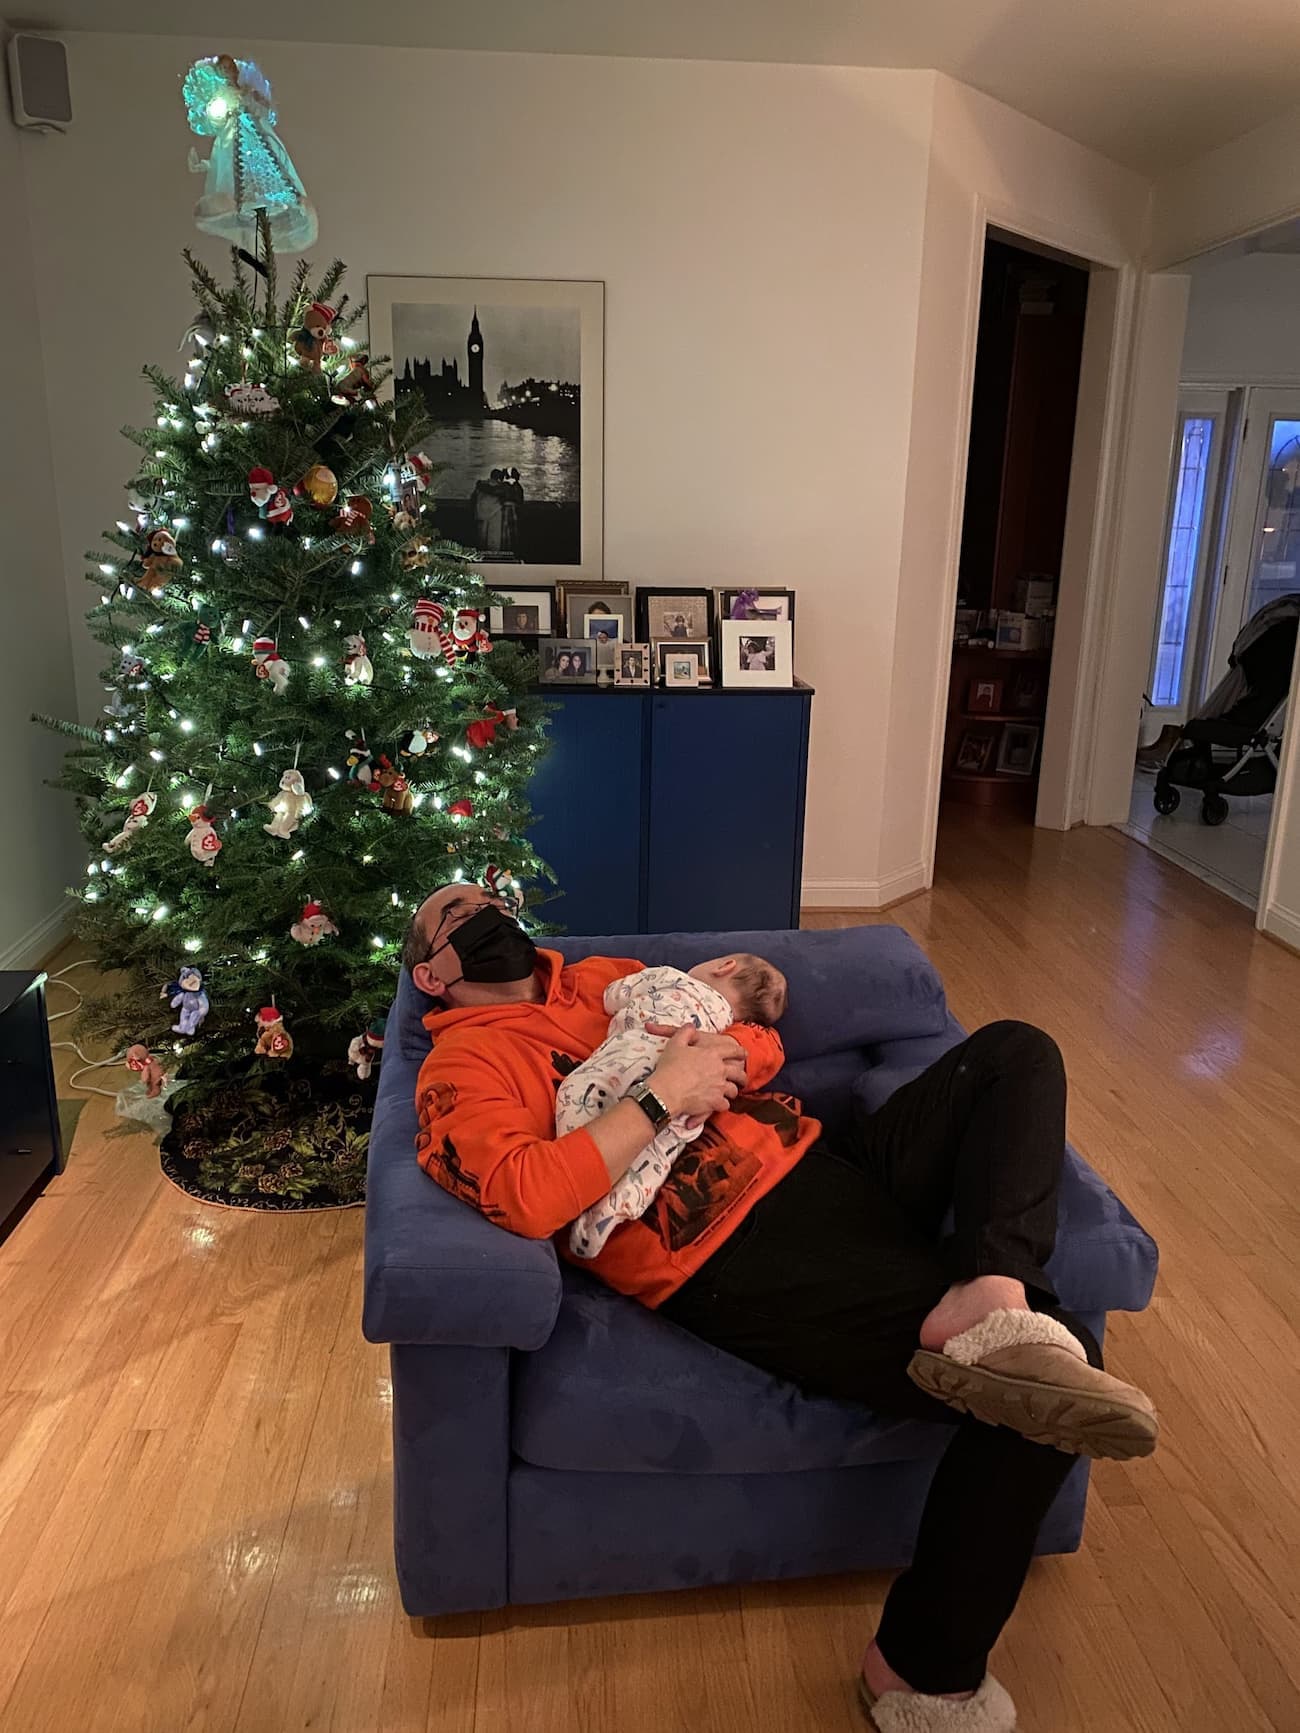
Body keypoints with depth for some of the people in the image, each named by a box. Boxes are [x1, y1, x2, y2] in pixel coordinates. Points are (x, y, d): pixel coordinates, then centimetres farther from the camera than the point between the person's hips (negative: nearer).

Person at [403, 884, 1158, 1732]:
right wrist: (663, 1097, -17)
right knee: (1061, 1360, -16)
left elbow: (763, 1044, 21)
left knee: (1014, 1051, -3)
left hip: (820, 1164, 8)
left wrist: (720, 1050, -2)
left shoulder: (608, 978, 22)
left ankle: (988, 1303, -26)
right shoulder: (463, 1063, -1)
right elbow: (525, 1196, -22)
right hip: (738, 1257, -8)